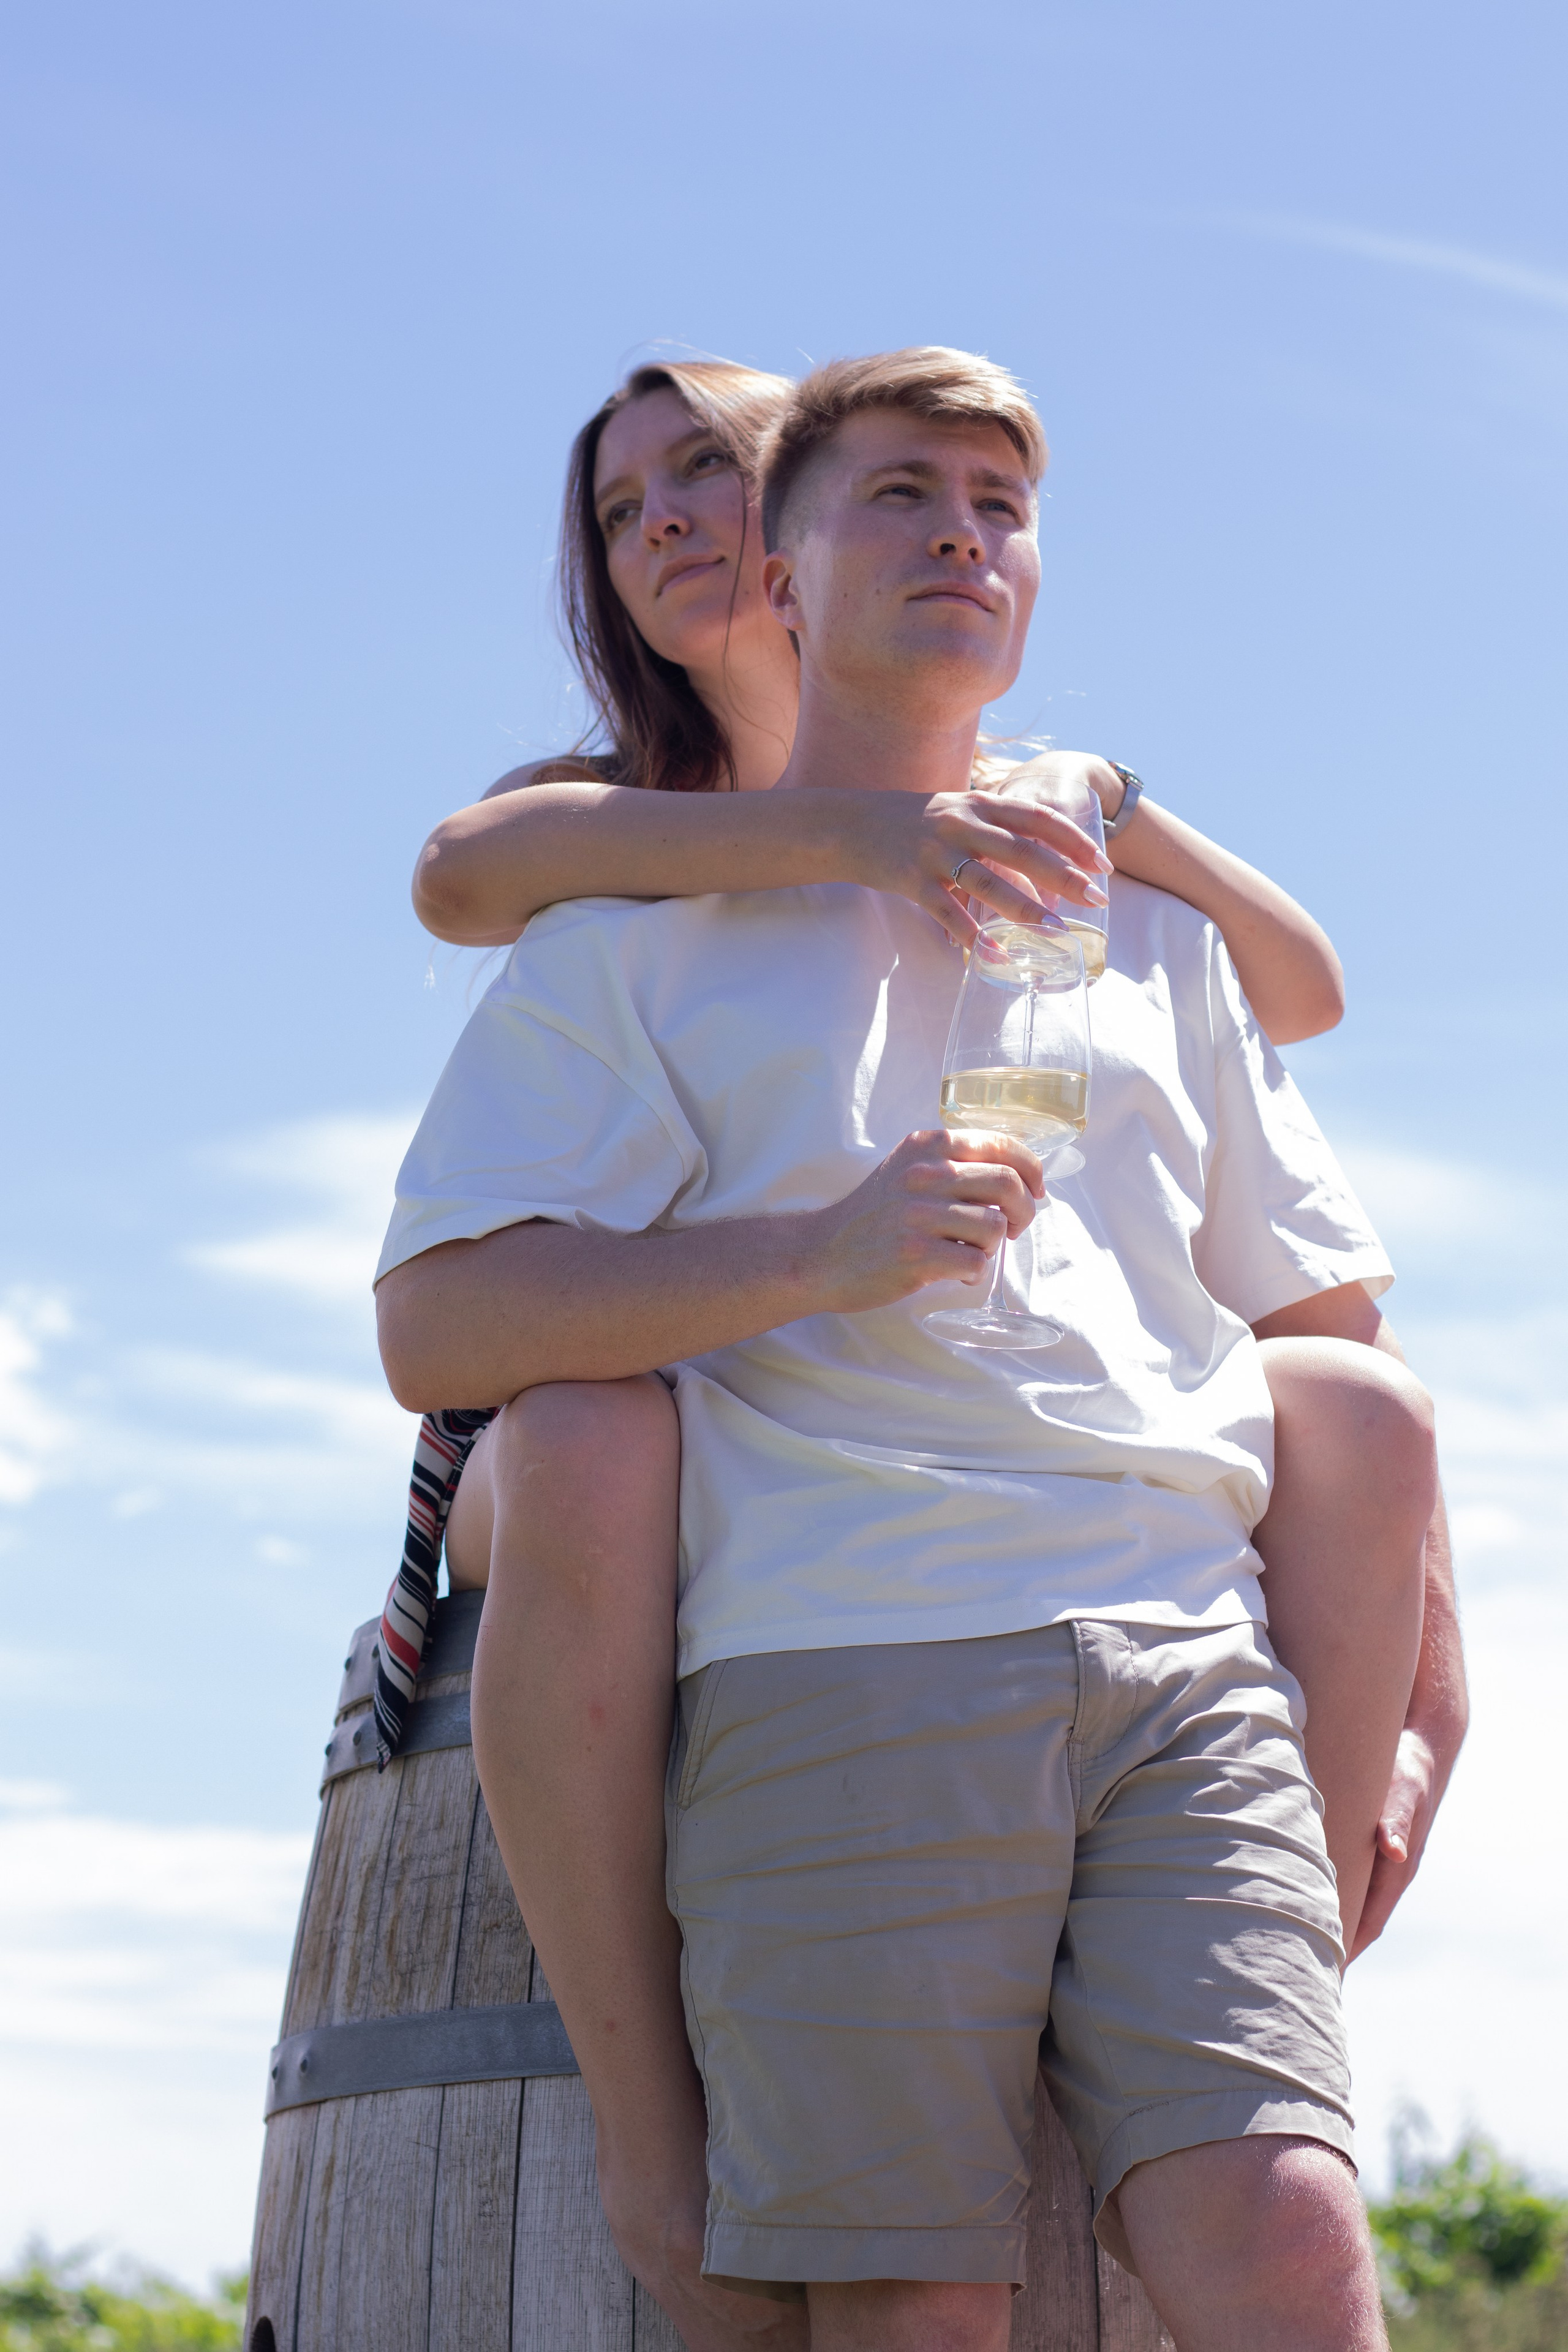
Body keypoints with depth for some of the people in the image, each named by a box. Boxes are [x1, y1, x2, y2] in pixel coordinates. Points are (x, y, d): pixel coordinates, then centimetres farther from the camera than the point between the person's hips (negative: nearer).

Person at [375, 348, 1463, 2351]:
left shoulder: (1145, 928, 26)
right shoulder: (644, 928, 13)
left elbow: (1332, 1334, 28)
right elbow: (434, 1325, 2)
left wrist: (1419, 1671, 18)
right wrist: (827, 1251, -9)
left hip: (1187, 1664, 3)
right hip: (842, 1671, -2)